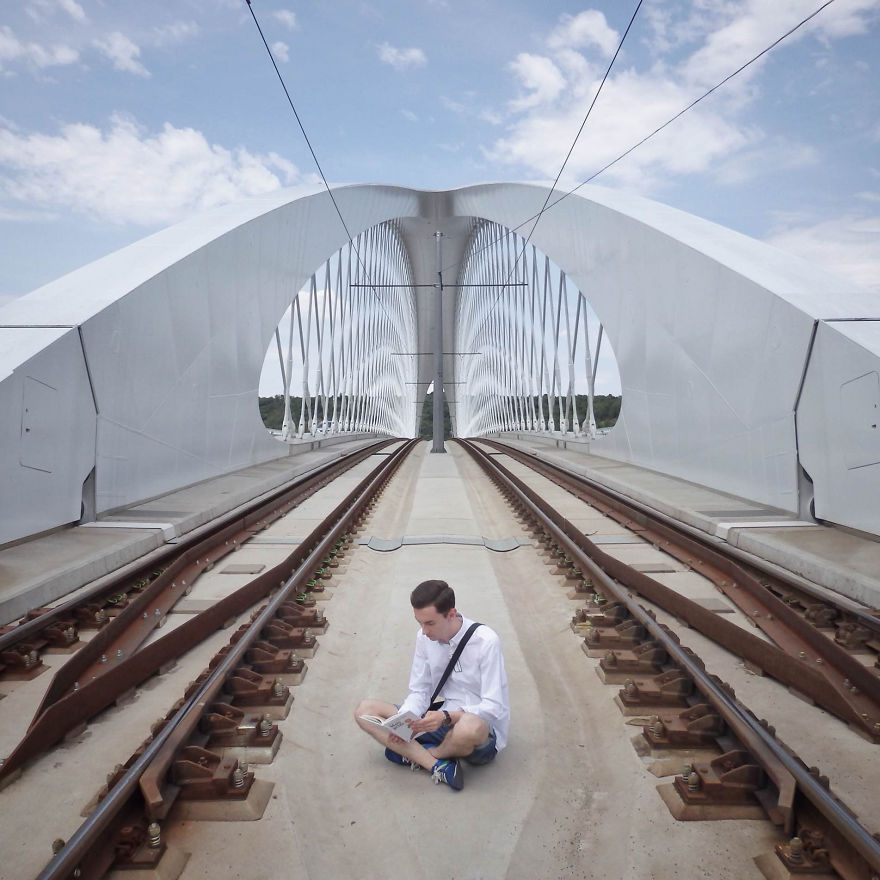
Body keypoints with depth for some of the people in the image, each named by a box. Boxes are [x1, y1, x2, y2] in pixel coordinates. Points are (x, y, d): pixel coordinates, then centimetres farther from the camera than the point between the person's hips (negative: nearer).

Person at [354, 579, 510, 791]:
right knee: (364, 710, -7)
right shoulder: (424, 638, -3)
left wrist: (447, 717, -35)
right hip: (443, 719, 6)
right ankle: (437, 764, -21)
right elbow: (419, 692, 3)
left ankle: (414, 755, -9)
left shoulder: (486, 642, -20)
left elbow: (494, 707, -21)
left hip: (483, 732, -5)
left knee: (469, 727, -43)